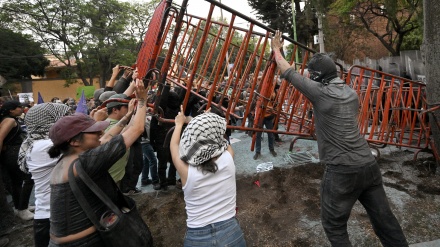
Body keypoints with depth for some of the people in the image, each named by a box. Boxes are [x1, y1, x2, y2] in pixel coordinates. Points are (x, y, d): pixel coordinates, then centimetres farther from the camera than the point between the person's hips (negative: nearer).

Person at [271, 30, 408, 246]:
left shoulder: (320, 92, -11)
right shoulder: (351, 93, 9)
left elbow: (288, 72, -2)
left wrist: (276, 49, 14)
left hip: (342, 170, -7)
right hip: (369, 165, 7)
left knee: (334, 225, 12)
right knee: (384, 219, 18)